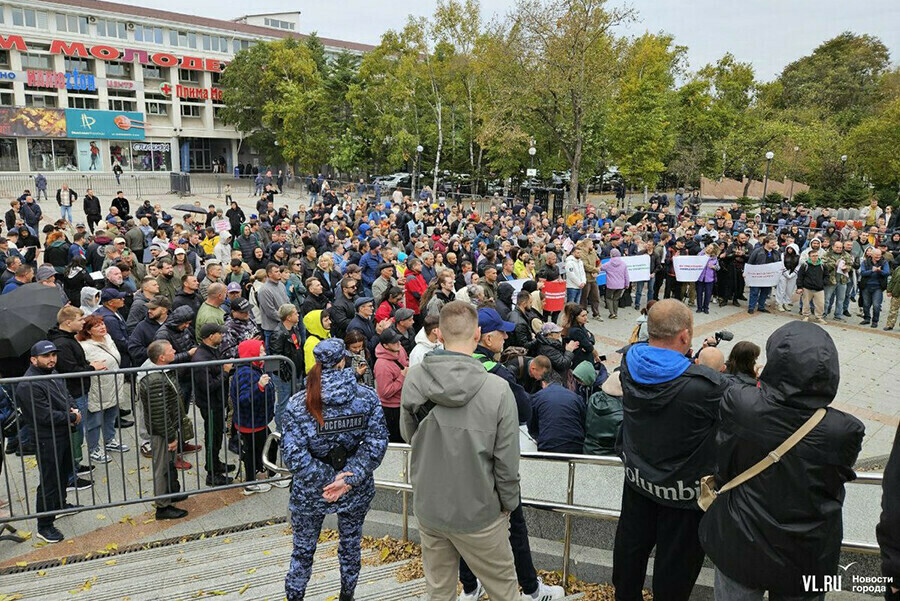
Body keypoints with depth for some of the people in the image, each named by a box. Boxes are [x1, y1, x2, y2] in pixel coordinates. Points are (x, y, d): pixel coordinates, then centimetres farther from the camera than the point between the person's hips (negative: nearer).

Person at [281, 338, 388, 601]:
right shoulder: (368, 397, -13)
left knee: (303, 550, 20)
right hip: (357, 491, 2)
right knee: (351, 545, 24)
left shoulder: (298, 404, -16)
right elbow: (376, 444, -17)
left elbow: (293, 455, -20)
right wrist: (349, 479, -18)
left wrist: (327, 479, -15)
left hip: (309, 493, -1)